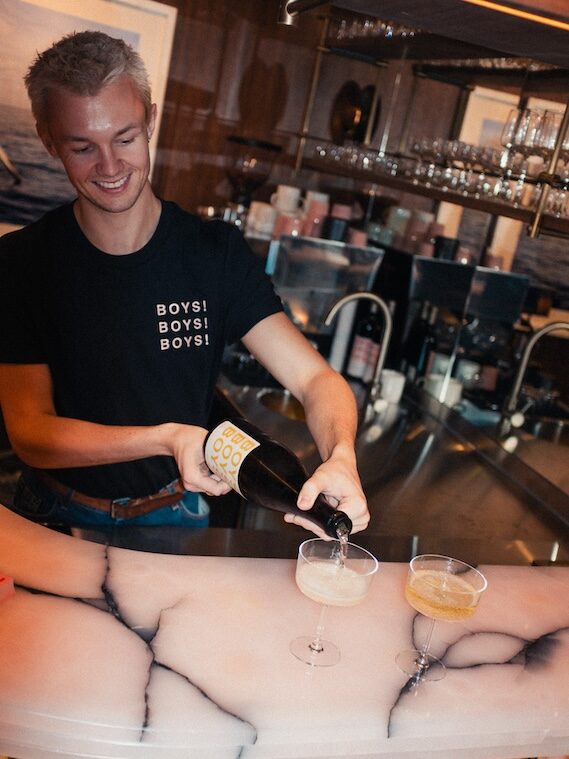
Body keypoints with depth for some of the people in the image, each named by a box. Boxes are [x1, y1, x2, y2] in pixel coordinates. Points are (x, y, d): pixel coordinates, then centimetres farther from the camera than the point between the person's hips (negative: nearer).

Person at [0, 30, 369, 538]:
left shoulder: (216, 253, -9)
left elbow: (316, 379, -15)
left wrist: (340, 459, -37)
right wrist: (167, 437, -27)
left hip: (174, 515, 0)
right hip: (54, 516, 1)